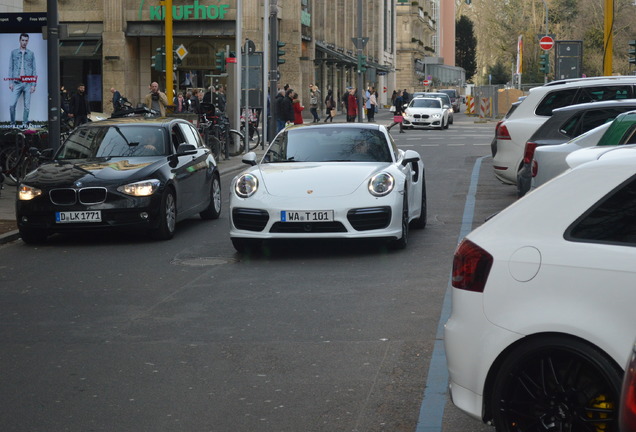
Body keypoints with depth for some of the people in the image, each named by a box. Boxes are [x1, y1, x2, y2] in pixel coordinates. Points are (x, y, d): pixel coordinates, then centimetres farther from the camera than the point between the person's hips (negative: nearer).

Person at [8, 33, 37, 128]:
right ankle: (13, 123, 4)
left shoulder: (31, 54, 10)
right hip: (17, 83, -1)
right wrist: (10, 82, -2)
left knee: (27, 105, 1)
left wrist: (34, 84, 1)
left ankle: (25, 123, 13)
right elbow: (11, 68, 8)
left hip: (28, 83, 1)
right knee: (12, 104, -10)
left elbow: (34, 70, 9)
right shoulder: (14, 53, 9)